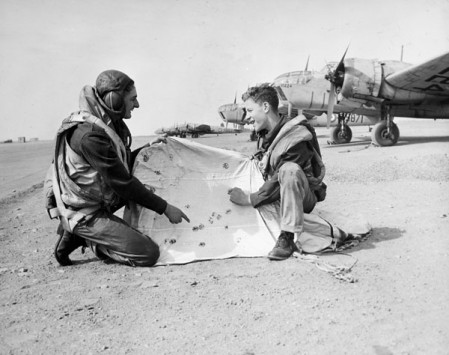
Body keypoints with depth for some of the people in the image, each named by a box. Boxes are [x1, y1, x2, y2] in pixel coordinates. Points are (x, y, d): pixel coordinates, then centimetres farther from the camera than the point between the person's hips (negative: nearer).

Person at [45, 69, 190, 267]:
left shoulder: (110, 124, 3)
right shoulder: (91, 134, -27)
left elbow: (120, 164, 15)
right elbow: (122, 183, -24)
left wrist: (147, 149, 2)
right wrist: (165, 208, -18)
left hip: (95, 199, 9)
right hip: (84, 213, -9)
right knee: (148, 254, -14)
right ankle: (84, 237, 2)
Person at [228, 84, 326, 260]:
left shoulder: (297, 138, -26)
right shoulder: (265, 133, 1)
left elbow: (279, 180, -27)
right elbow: (264, 171, 13)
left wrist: (250, 199, -24)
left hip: (304, 197, -8)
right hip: (274, 192, 8)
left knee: (290, 170, -39)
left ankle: (287, 238, -35)